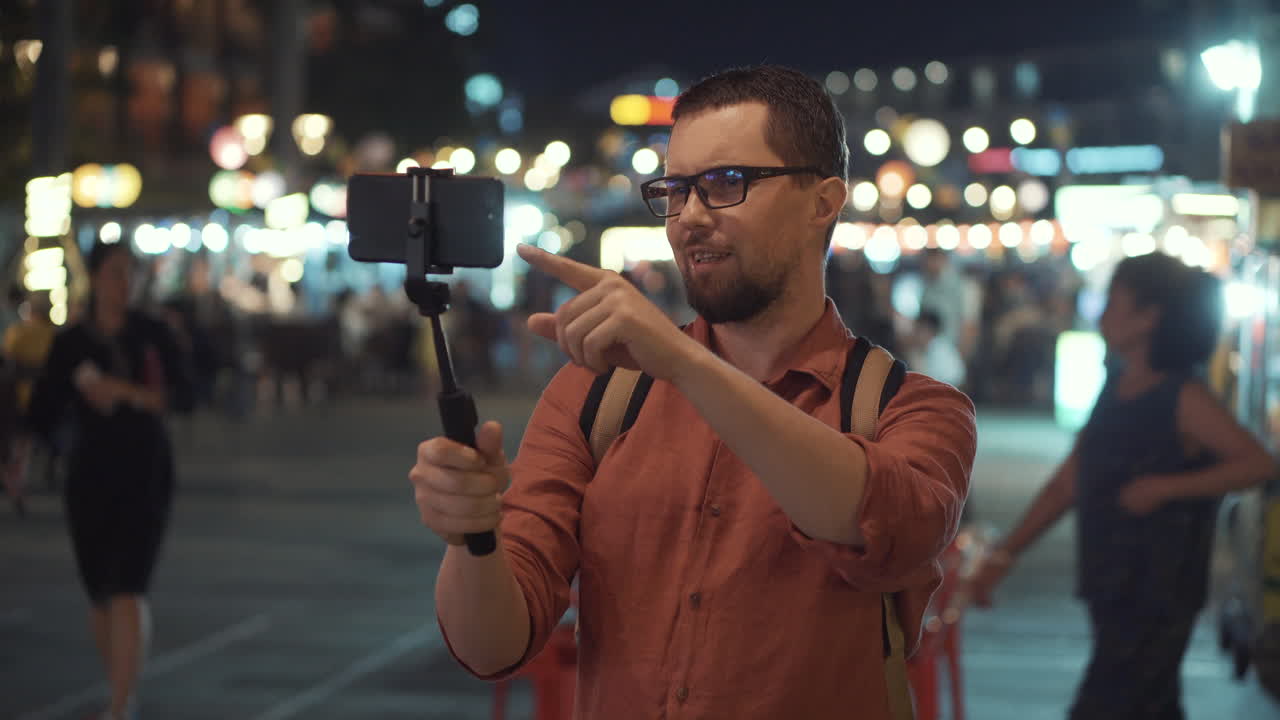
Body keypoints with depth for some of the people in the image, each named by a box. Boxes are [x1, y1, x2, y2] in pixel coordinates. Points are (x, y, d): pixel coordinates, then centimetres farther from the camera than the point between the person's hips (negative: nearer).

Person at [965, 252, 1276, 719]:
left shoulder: (1183, 399, -12)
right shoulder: (1114, 393, 10)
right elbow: (1066, 484, 12)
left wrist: (1165, 487, -23)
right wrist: (1004, 555, 7)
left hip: (1157, 598, -7)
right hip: (1111, 590, 8)